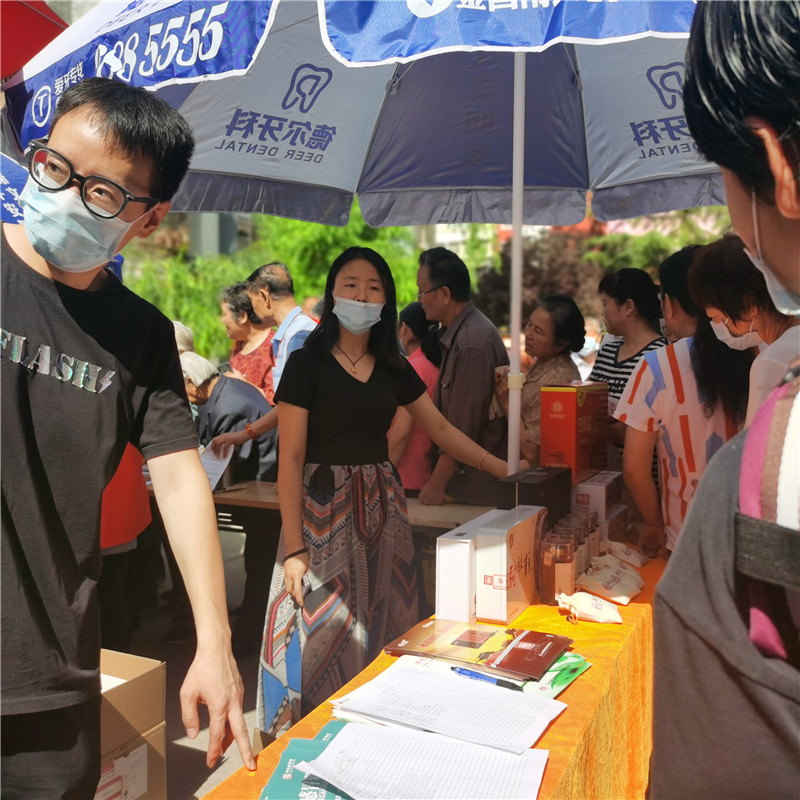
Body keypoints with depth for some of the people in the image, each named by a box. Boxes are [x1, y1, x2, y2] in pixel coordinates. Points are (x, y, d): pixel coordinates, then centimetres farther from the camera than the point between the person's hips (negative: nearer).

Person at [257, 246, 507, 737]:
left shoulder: (395, 369, 10)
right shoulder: (307, 364, -6)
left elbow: (441, 430, 15)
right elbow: (291, 459, -9)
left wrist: (504, 469, 5)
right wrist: (293, 549, -14)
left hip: (382, 506, 5)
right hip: (323, 507, -5)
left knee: (382, 627, 9)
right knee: (322, 632, -2)